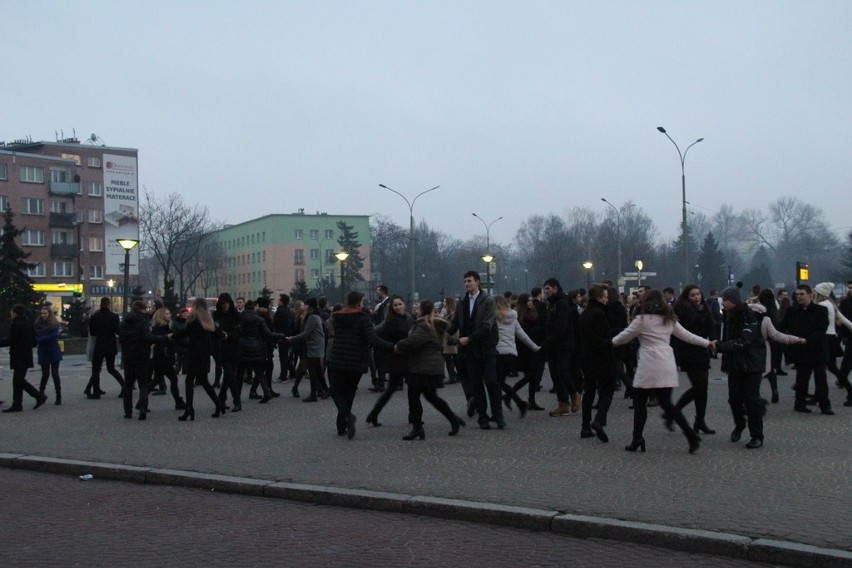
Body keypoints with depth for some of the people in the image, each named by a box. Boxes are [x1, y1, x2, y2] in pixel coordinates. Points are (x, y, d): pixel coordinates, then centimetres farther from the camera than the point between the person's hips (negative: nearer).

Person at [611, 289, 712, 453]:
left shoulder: (642, 318, -4)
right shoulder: (669, 319, 14)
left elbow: (625, 336, 4)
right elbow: (686, 335, 20)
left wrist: (611, 342, 23)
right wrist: (707, 343, 31)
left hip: (649, 366, -6)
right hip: (667, 366, 6)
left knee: (640, 402, 7)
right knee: (667, 403, 11)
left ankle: (637, 440, 6)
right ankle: (691, 436, 1)